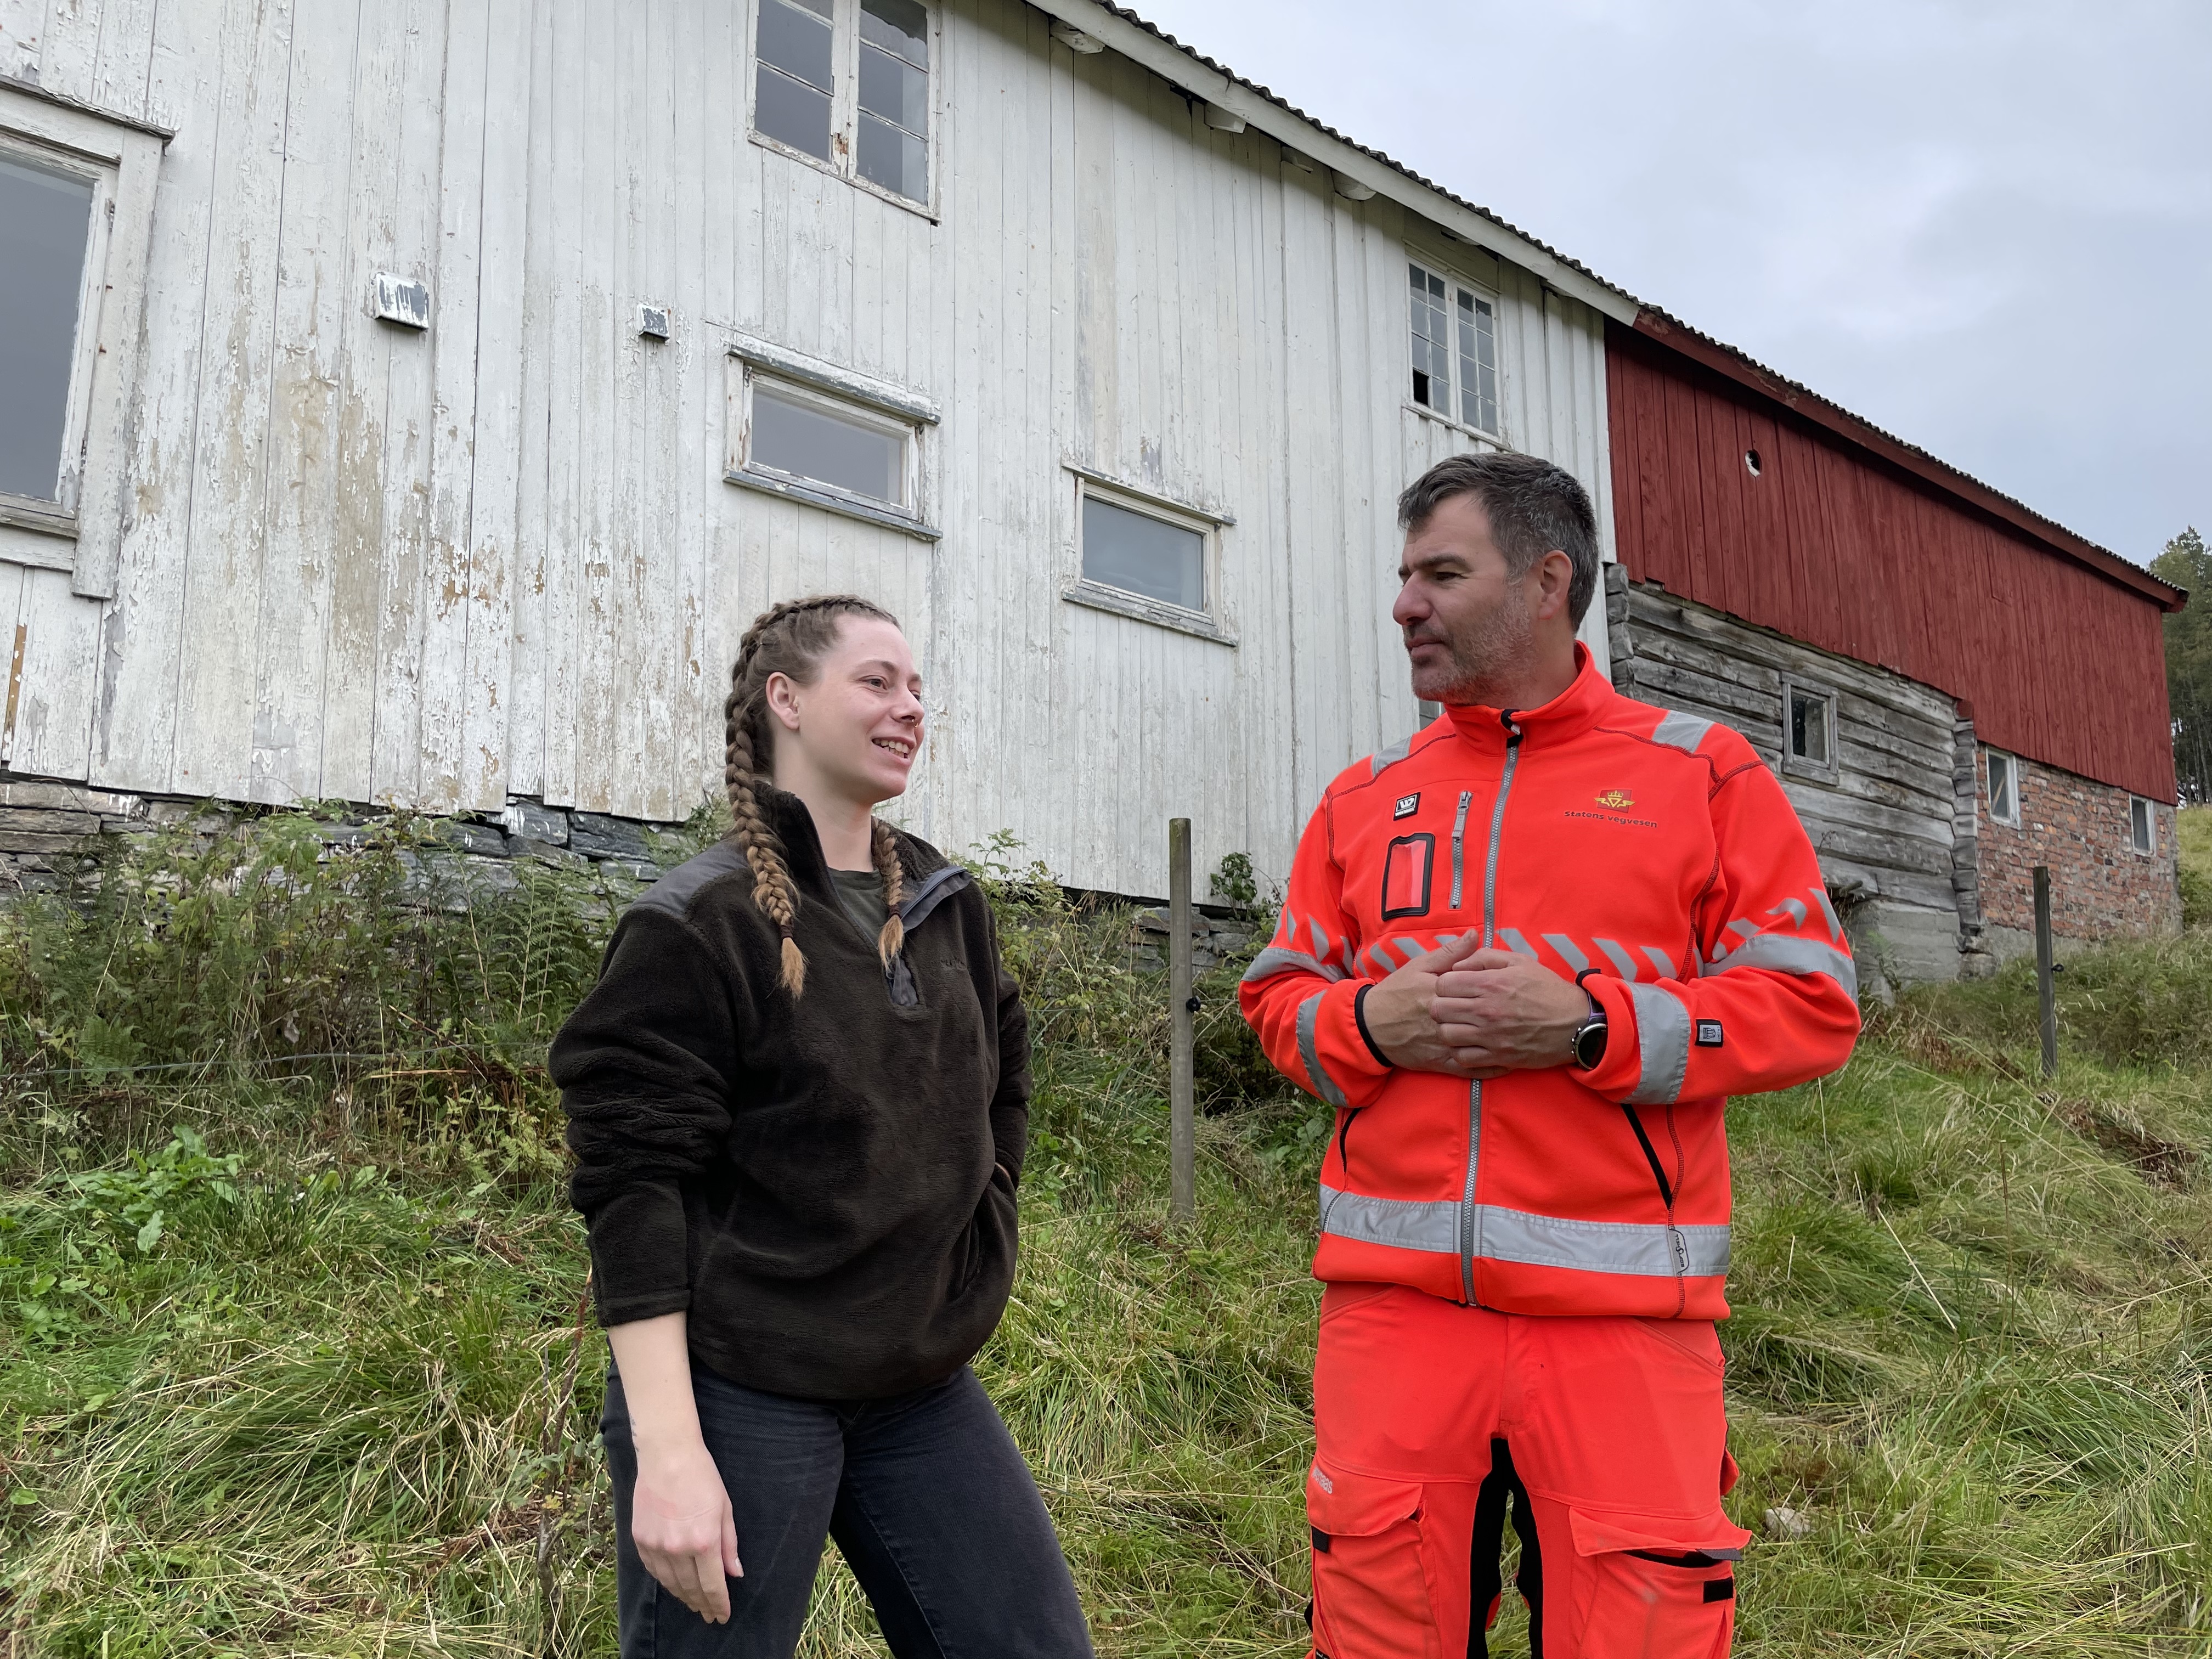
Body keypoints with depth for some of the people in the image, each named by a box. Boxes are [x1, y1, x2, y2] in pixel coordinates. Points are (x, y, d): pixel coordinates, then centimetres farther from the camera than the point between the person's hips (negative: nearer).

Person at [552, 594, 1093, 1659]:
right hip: (736, 1391, -5)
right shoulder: (698, 925, -11)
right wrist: (668, 1449, -20)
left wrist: (971, 1273, 13)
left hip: (923, 1390, 6)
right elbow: (634, 1190, -15)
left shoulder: (947, 910, 7)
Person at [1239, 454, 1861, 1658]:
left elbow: (1813, 1005, -1)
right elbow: (1276, 997, 15)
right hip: (1390, 1299, 3)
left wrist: (1591, 1026, -14)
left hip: (1621, 1311, -2)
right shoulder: (1364, 800, 13)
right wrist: (1370, 1024, -8)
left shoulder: (1701, 773, 4)